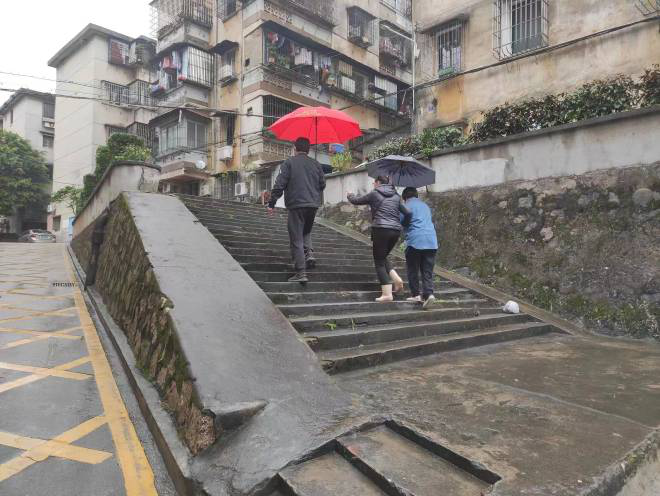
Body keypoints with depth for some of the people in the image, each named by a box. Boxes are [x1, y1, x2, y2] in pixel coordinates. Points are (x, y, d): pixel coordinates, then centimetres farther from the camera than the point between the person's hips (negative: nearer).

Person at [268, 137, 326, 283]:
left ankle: (301, 273, -4)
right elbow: (322, 185, 15)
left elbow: (279, 184, -8)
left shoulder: (289, 162, -2)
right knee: (306, 232, 27)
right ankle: (309, 253, 2)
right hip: (313, 205, 5)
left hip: (296, 205, -4)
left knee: (296, 239, -1)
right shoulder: (316, 164, 11)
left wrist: (272, 203, -5)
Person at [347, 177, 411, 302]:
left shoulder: (374, 194, 2)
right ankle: (397, 279, 4)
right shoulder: (396, 196, 15)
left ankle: (387, 294, -4)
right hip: (396, 231, 6)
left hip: (381, 230, -6)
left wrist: (350, 196, 34)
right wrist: (402, 225, 25)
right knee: (382, 257, 23)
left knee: (379, 261, 2)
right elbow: (408, 213, 10)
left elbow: (356, 201, 12)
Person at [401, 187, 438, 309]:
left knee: (413, 270, 9)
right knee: (427, 271, 6)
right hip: (431, 241, 5)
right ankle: (428, 293, -9)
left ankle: (415, 294, 9)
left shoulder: (407, 206, 2)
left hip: (415, 241, -5)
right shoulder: (425, 205, 21)